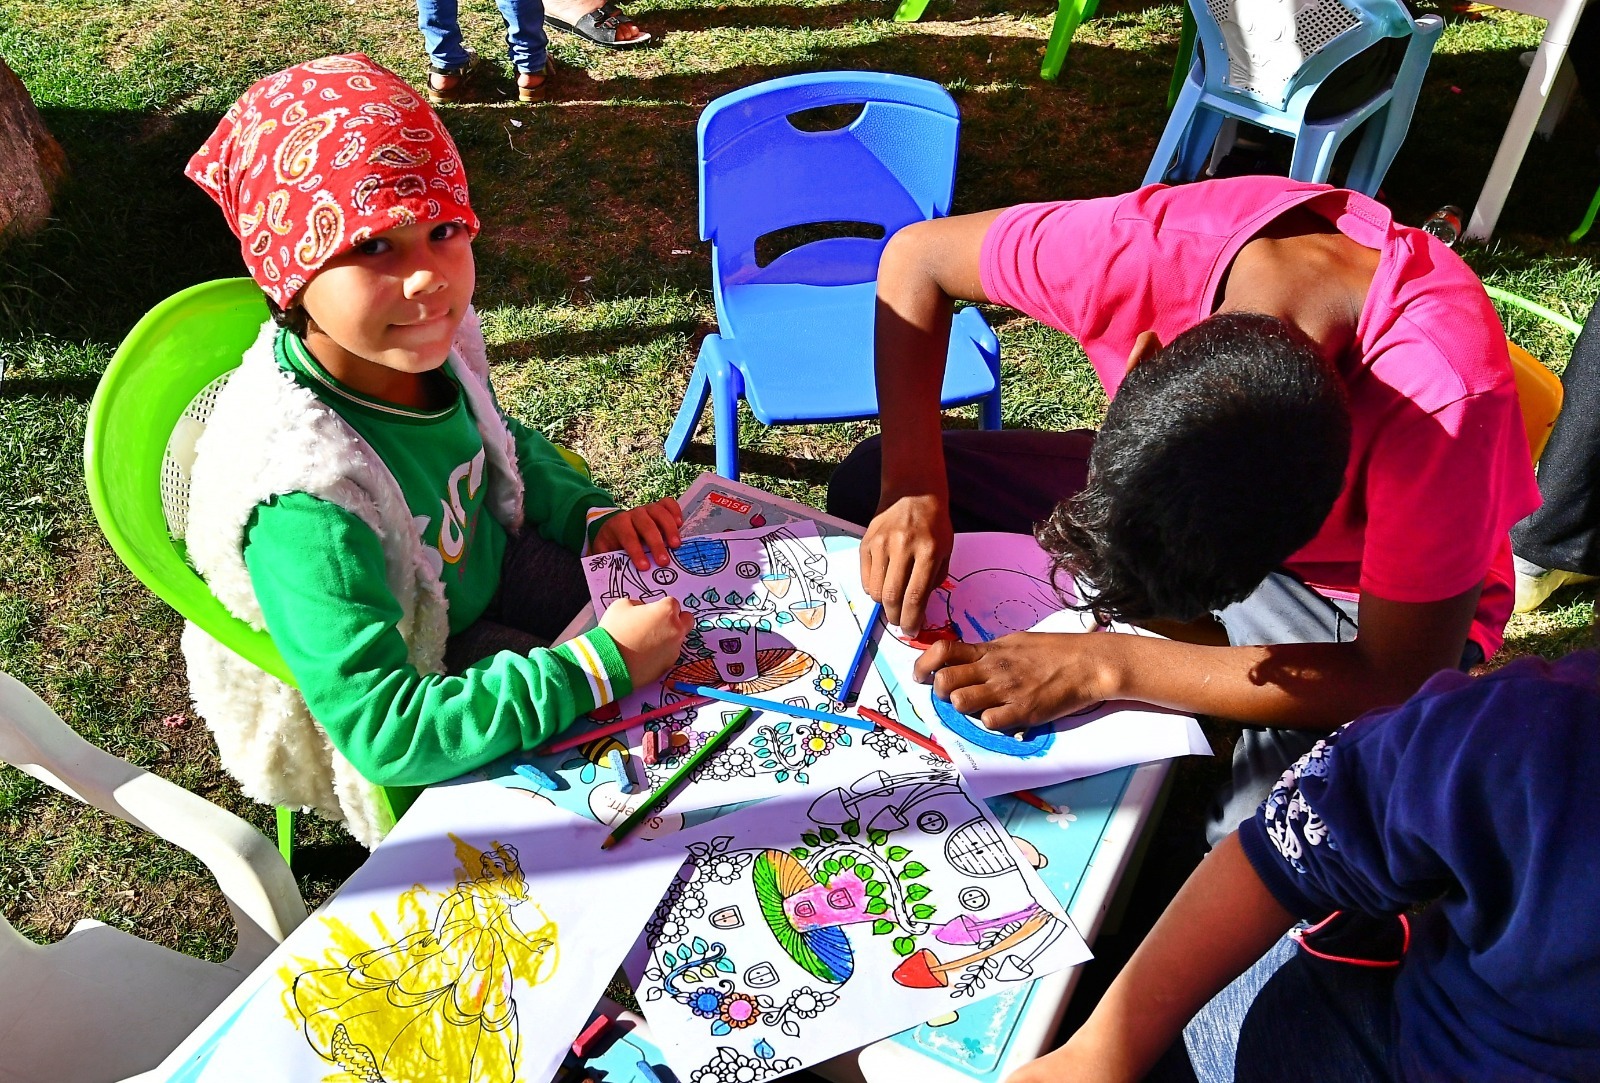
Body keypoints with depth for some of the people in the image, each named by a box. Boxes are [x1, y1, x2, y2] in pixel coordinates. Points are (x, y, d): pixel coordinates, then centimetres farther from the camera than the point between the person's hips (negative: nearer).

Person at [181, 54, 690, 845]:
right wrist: (598, 667, -38)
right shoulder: (304, 506, -39)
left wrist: (590, 516, -12)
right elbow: (386, 731, -37)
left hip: (487, 567, 6)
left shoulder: (431, 341, -19)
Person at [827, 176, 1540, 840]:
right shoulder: (1150, 243, -32)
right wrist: (913, 490, -27)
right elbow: (916, 255, -16)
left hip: (1355, 598, -3)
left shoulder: (1444, 401, -39)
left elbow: (1401, 679, -30)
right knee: (867, 485, -10)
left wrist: (1106, 668, -36)